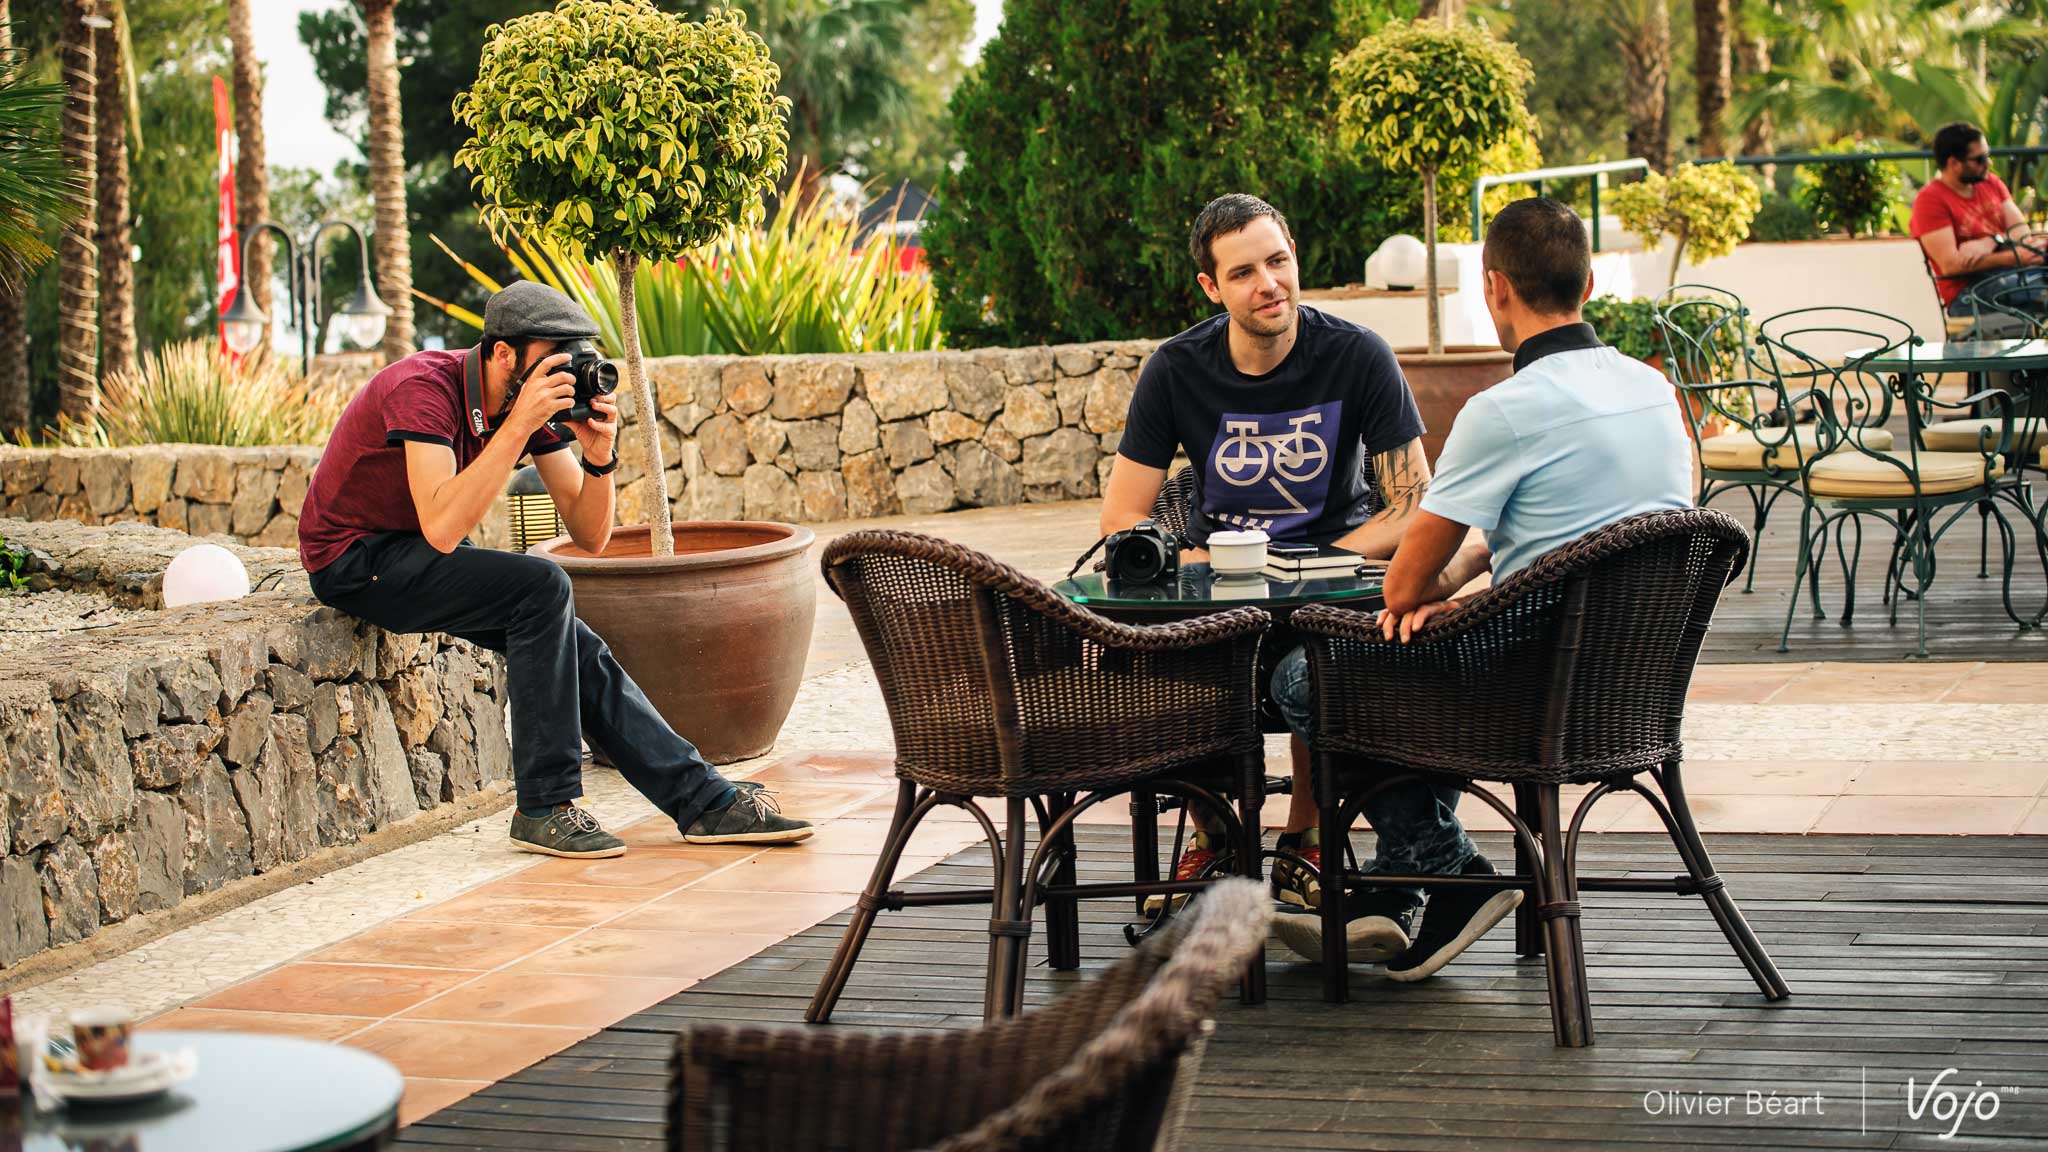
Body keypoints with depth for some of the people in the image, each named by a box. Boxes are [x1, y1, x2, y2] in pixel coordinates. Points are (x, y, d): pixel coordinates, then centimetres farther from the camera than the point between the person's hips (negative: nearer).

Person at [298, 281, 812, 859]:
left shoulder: (536, 399, -3)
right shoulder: (425, 388, -25)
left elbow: (590, 536, -3)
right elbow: (442, 528, -38)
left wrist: (599, 456, -21)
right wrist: (519, 425, -37)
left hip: (421, 555, 7)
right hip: (354, 562, -7)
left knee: (576, 649, -8)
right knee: (541, 587, -25)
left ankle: (706, 800, -4)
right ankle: (545, 809, -18)